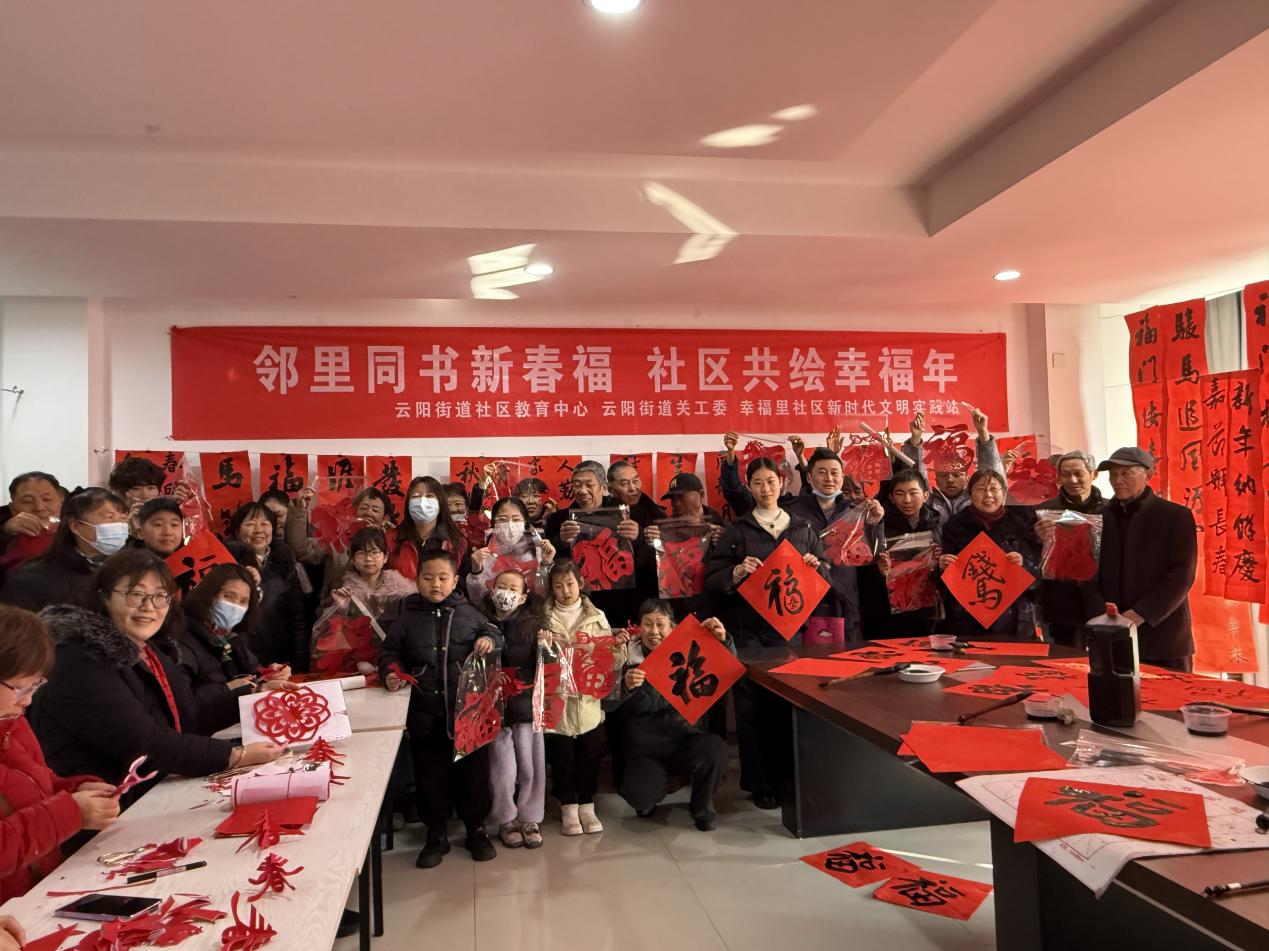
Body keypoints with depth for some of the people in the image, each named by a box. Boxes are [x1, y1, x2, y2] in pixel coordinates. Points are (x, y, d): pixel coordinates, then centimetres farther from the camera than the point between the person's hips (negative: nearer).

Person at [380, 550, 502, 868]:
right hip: (425, 711, 0)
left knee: (473, 768, 10)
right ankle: (436, 834, 26)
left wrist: (489, 640, -8)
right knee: (430, 773, 9)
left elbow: (492, 630, 13)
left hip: (467, 707, 0)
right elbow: (389, 651, 10)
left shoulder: (467, 613, 2)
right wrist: (391, 672, -8)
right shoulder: (407, 618, 3)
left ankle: (476, 829, 28)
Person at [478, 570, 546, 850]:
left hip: (526, 704, 1)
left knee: (530, 765, 5)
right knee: (504, 768, 1)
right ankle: (506, 820, 24)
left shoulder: (532, 625, 2)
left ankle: (530, 818, 26)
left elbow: (541, 668, -1)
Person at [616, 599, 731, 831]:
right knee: (642, 796, -27)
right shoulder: (629, 661, -4)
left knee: (715, 749, -30)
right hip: (646, 749, -1)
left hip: (684, 736, 2)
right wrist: (628, 688, -31)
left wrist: (723, 641, -24)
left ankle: (702, 804, 2)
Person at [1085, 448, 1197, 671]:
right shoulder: (1099, 518, 10)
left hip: (1163, 638, -3)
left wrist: (1140, 614, -16)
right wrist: (1102, 616, -10)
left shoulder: (1176, 516, 0)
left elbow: (1181, 575, -8)